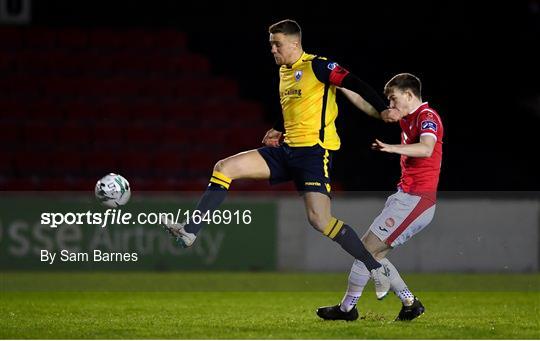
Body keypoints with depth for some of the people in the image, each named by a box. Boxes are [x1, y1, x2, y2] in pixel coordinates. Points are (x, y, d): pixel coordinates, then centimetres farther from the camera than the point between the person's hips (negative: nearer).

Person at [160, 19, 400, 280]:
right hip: (287, 150, 8)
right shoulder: (284, 71, 16)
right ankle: (190, 231, -1)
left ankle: (378, 269, -9)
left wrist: (382, 110, -24)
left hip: (315, 151, -8)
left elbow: (354, 84, -14)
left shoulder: (316, 66, -9)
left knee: (319, 220, -20)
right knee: (224, 168, -1)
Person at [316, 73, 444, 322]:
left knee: (367, 249, -7)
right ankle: (410, 303, 11)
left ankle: (347, 308, 1)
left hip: (415, 200, -10)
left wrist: (393, 148, -46)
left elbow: (426, 148, -33)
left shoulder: (427, 116, -12)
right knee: (371, 253, 9)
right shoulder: (408, 117, 16)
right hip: (405, 197, 10)